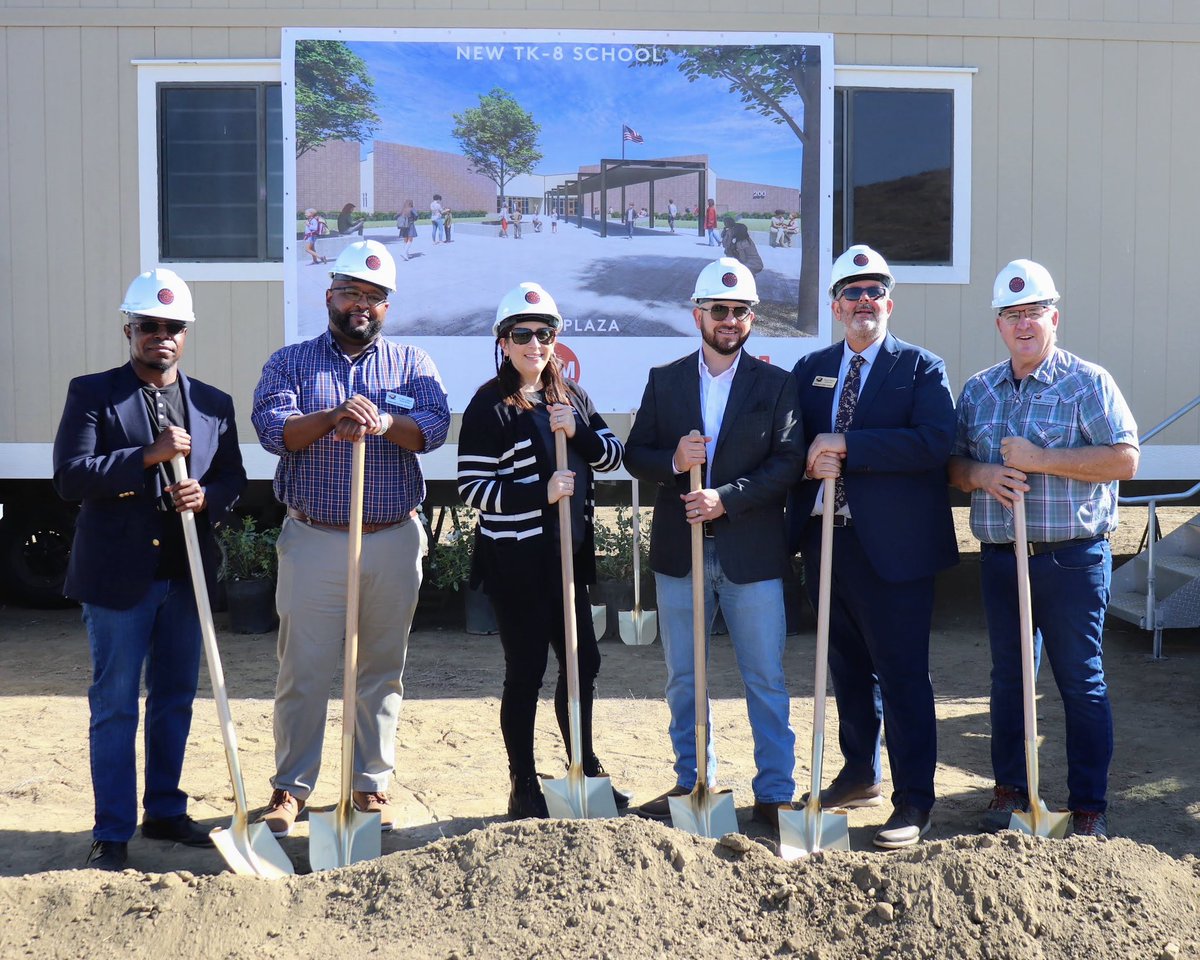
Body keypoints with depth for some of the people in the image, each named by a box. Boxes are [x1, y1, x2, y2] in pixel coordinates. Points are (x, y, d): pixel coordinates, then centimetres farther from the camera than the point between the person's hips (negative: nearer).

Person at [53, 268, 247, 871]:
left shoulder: (214, 404, 9)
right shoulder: (91, 394, -3)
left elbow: (233, 478, 12)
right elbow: (69, 477, -12)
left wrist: (207, 498, -11)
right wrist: (147, 456, -20)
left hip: (187, 574, 4)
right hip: (118, 575, -4)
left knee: (176, 702, 14)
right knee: (114, 707, 2)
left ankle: (165, 812, 28)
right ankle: (112, 831, 11)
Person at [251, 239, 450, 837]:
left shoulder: (411, 363, 10)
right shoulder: (291, 362, 8)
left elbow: (434, 428, -7)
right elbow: (271, 428, -9)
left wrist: (384, 422, -27)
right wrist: (333, 417, -27)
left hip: (393, 542, 1)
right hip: (313, 541, -1)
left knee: (382, 670, 8)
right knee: (303, 670, 1)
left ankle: (371, 785, 20)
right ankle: (291, 789, 14)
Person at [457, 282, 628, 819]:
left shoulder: (570, 396, 11)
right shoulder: (490, 406, -9)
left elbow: (613, 455, 10)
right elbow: (471, 488, -13)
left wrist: (578, 433, -10)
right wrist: (541, 493, -24)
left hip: (568, 554, 7)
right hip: (515, 560, -7)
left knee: (583, 661, 14)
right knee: (525, 672, 1)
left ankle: (585, 772, 31)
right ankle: (523, 789, 14)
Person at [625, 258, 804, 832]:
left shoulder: (776, 384, 3)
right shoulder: (664, 380, 9)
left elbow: (788, 462, -6)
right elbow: (634, 456, 7)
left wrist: (726, 497, -17)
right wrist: (673, 462, -14)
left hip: (752, 552, -2)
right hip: (680, 551, 3)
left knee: (766, 680, 2)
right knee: (683, 678, 12)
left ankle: (774, 794, 12)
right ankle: (692, 782, 26)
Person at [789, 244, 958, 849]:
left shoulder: (921, 368, -2)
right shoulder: (810, 369, 13)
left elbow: (933, 441, -17)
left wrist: (845, 445, -20)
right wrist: (812, 458, -11)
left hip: (893, 546, -5)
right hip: (827, 540, 5)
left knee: (902, 674, -2)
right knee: (848, 669, 17)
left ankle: (914, 802, 7)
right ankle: (861, 776, 33)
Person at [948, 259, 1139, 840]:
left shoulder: (1088, 382, -3)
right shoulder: (978, 390, 12)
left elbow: (1125, 458, -11)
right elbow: (954, 463, 14)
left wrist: (1041, 460, -18)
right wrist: (981, 475, -9)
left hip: (1073, 559, -4)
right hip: (1000, 558, 5)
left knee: (1081, 683, 1)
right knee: (1008, 678, 13)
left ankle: (1089, 807, 11)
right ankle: (1010, 788, 25)